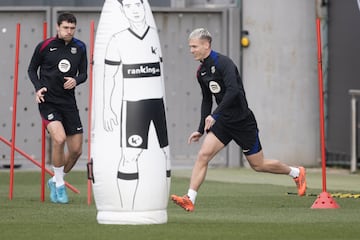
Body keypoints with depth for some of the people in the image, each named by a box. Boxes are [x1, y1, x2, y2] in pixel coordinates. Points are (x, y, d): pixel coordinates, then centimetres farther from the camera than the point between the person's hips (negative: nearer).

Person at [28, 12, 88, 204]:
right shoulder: (44, 46, -4)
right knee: (59, 139, -25)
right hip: (48, 101, -4)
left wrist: (76, 80, -11)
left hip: (68, 102, 4)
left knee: (76, 150, 3)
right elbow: (32, 69, 7)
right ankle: (59, 186, -8)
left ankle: (55, 181, 29)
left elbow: (83, 73, 11)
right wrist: (38, 87, -10)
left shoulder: (80, 48, 5)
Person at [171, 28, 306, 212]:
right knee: (203, 155, -12)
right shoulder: (201, 72, 7)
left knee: (258, 165, 6)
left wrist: (214, 115, -33)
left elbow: (233, 90, -31)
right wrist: (201, 130, 15)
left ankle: (296, 173, 29)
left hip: (243, 121, -7)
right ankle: (190, 199, -13)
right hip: (223, 121, 7)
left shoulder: (223, 63, -18)